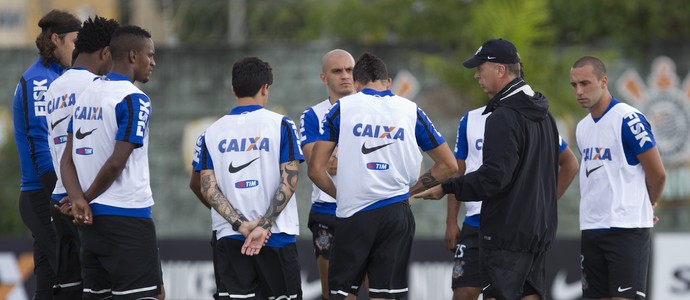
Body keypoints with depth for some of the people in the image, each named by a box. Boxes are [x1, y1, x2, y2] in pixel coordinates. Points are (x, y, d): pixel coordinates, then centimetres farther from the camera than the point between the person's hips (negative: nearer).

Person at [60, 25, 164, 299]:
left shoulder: (87, 94, 13)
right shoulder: (134, 100, -11)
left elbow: (68, 159, 8)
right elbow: (116, 163, -17)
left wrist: (78, 200, -5)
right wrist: (87, 198, -4)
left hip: (91, 221, 8)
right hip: (128, 218, -8)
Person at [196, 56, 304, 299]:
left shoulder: (213, 132, 7)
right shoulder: (280, 125, -2)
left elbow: (208, 187, -1)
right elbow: (289, 181, -9)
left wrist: (240, 224, -7)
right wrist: (264, 226, -10)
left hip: (229, 237, 2)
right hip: (276, 235, -2)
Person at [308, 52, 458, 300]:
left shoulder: (342, 109, 3)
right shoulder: (411, 111, 7)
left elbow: (315, 169, 0)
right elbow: (449, 166, 12)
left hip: (353, 213, -2)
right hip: (396, 212, 2)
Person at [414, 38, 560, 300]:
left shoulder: (503, 117, -16)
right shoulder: (543, 115, 14)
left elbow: (494, 177, -22)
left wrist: (447, 188, -14)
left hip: (506, 231, -9)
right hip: (540, 228, 9)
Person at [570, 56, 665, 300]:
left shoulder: (628, 120, -11)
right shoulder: (583, 128, 13)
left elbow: (657, 174, -7)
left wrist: (643, 208, 9)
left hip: (626, 229, -8)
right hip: (592, 229, 8)